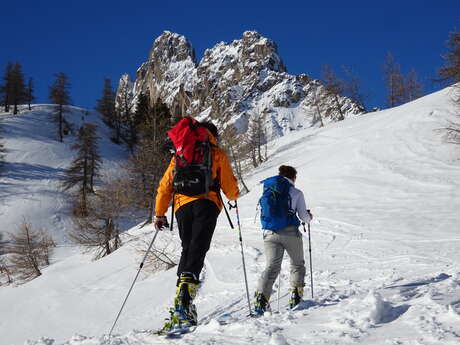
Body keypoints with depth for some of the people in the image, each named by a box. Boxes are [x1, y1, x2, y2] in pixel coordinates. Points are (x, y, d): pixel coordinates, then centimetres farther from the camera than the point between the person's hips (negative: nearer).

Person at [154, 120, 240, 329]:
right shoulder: (217, 154, 15)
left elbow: (165, 186, 20)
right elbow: (230, 186, 12)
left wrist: (159, 214, 24)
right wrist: (234, 196, 35)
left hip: (182, 206, 4)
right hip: (207, 203, -4)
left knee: (187, 249, 9)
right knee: (197, 250, -14)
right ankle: (185, 298, -34)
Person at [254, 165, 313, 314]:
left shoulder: (267, 190, 13)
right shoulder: (296, 193, 4)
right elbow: (304, 216, 6)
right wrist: (309, 217, 28)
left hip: (269, 234, 3)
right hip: (290, 232, -2)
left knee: (271, 267, -1)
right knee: (297, 264, 17)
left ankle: (261, 297, -21)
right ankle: (295, 296, 6)